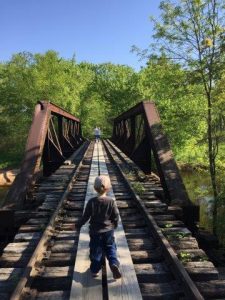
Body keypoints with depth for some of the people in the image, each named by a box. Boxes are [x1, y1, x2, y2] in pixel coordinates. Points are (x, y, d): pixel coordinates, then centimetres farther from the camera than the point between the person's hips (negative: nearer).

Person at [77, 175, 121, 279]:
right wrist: (115, 225, 14)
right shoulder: (111, 201, -14)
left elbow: (86, 216, -8)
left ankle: (95, 270, 24)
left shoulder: (91, 202, -15)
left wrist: (79, 224, 9)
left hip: (95, 231, 0)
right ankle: (114, 264, -2)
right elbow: (116, 216, -6)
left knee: (96, 250, 14)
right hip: (108, 231, 0)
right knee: (110, 248, 17)